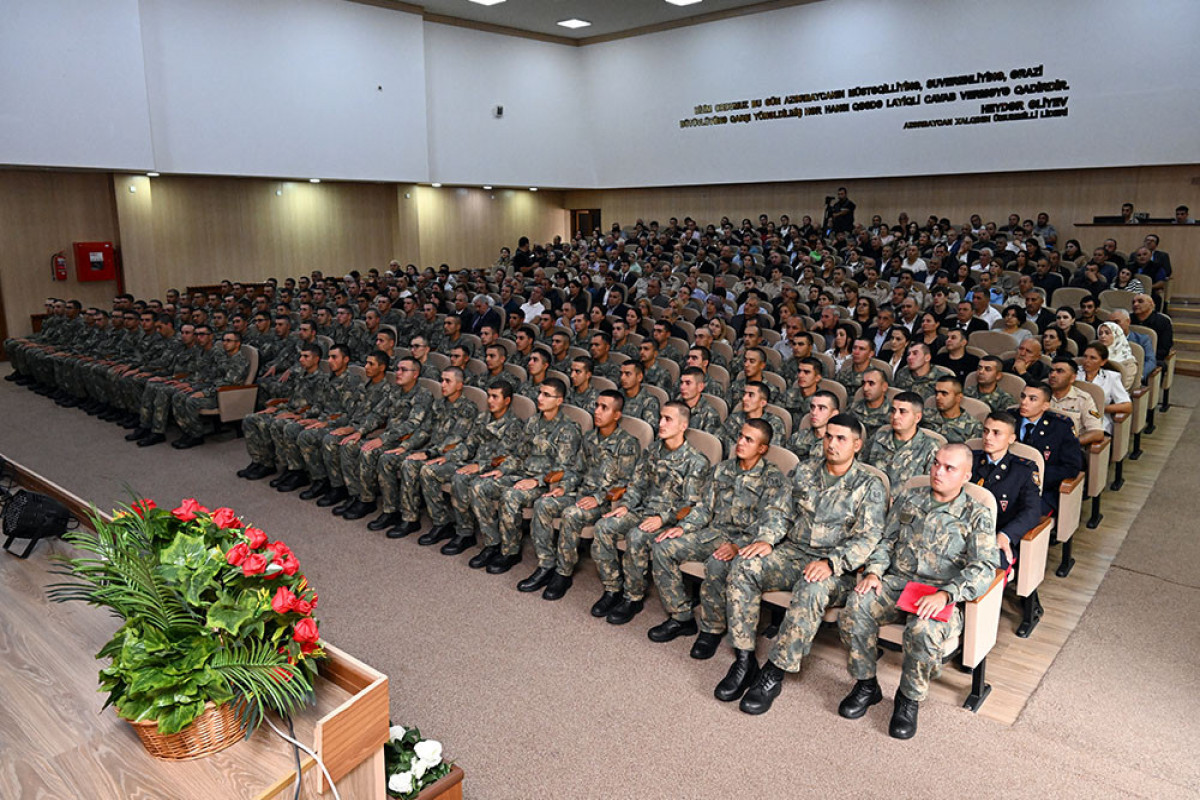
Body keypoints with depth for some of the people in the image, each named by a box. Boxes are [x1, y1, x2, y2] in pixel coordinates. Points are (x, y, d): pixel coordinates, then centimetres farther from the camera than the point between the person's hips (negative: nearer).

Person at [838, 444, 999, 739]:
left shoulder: (977, 515, 2)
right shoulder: (908, 498, 15)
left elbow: (984, 568, -9)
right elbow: (887, 540, 17)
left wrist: (945, 594, -26)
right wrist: (874, 571, -4)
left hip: (941, 594, -3)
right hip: (896, 582, 3)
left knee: (923, 630, -36)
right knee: (855, 606, -27)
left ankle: (909, 699, -7)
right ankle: (866, 685, -4)